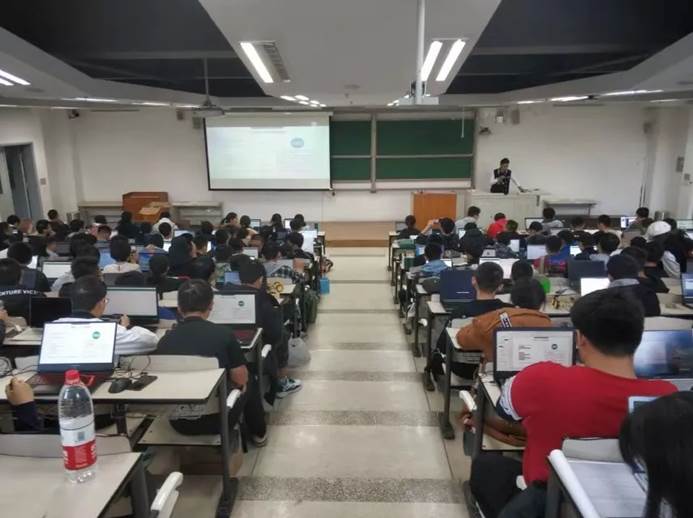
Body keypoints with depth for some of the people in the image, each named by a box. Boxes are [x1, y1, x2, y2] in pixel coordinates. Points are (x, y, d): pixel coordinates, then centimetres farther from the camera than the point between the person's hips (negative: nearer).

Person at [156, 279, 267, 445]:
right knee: (249, 383, 26)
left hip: (179, 422, 3)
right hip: (216, 419, -3)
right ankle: (259, 434, 43)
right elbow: (240, 379, -6)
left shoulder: (165, 341, -5)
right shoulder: (223, 333, -14)